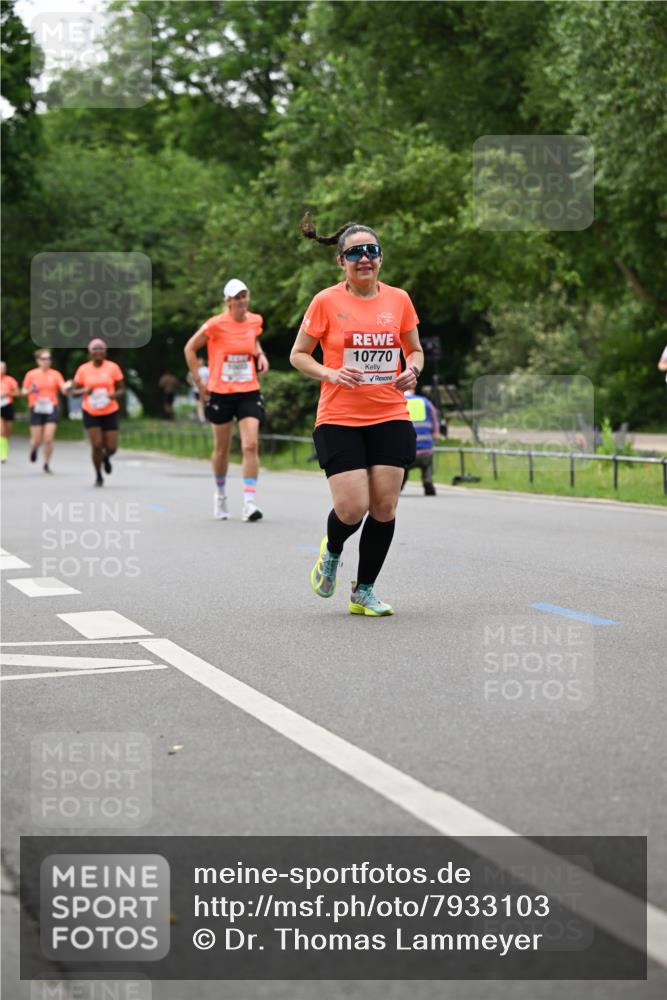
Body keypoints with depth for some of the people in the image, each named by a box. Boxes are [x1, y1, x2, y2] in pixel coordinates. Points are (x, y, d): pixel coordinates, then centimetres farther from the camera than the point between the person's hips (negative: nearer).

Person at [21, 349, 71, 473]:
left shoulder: (55, 374, 3)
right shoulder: (31, 374, 2)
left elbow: (64, 391, -2)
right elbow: (23, 392, 7)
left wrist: (67, 387, -25)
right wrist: (30, 391, -15)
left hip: (51, 409, 0)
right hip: (36, 410, 0)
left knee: (49, 439, -9)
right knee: (37, 440, 2)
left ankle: (46, 464, 7)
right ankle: (33, 449, 39)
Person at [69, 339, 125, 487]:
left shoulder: (113, 367, -2)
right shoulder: (83, 369, -1)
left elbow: (121, 389, 4)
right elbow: (73, 391, 4)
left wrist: (115, 395, -19)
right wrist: (84, 391, -17)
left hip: (110, 412, 0)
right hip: (91, 413, 0)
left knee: (111, 448, -3)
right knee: (96, 445, -12)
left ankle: (106, 457, 36)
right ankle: (98, 476, 10)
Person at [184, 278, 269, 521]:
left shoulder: (255, 321, 1)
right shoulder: (216, 324, -11)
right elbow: (190, 348, 0)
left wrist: (260, 354, 5)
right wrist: (199, 382, -3)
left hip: (248, 392, 2)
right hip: (220, 392, -2)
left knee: (251, 446, -13)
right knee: (222, 448, 11)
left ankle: (249, 503, -13)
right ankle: (220, 494, 34)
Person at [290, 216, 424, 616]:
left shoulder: (399, 299, 6)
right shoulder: (326, 302, -3)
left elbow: (415, 349, 18)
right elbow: (298, 354, 3)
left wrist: (413, 370, -4)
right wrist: (330, 374, -14)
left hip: (390, 418, 3)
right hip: (339, 419, -3)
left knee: (384, 507, -1)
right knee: (353, 508, -12)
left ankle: (364, 591, 16)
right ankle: (332, 552, 24)